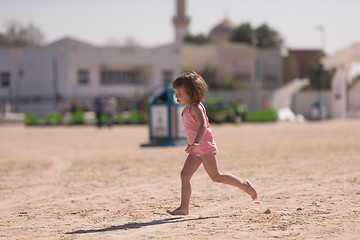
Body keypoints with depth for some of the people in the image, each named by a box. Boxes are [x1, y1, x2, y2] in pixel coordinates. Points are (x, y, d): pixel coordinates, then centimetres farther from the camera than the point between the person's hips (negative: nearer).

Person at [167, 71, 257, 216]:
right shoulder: (188, 108, 16)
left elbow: (203, 125, -27)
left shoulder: (195, 107, -13)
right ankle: (184, 207, -7)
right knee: (185, 175, -3)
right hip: (196, 150, 9)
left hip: (205, 146, -9)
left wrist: (196, 142, -41)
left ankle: (244, 185, 12)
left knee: (215, 176, -4)